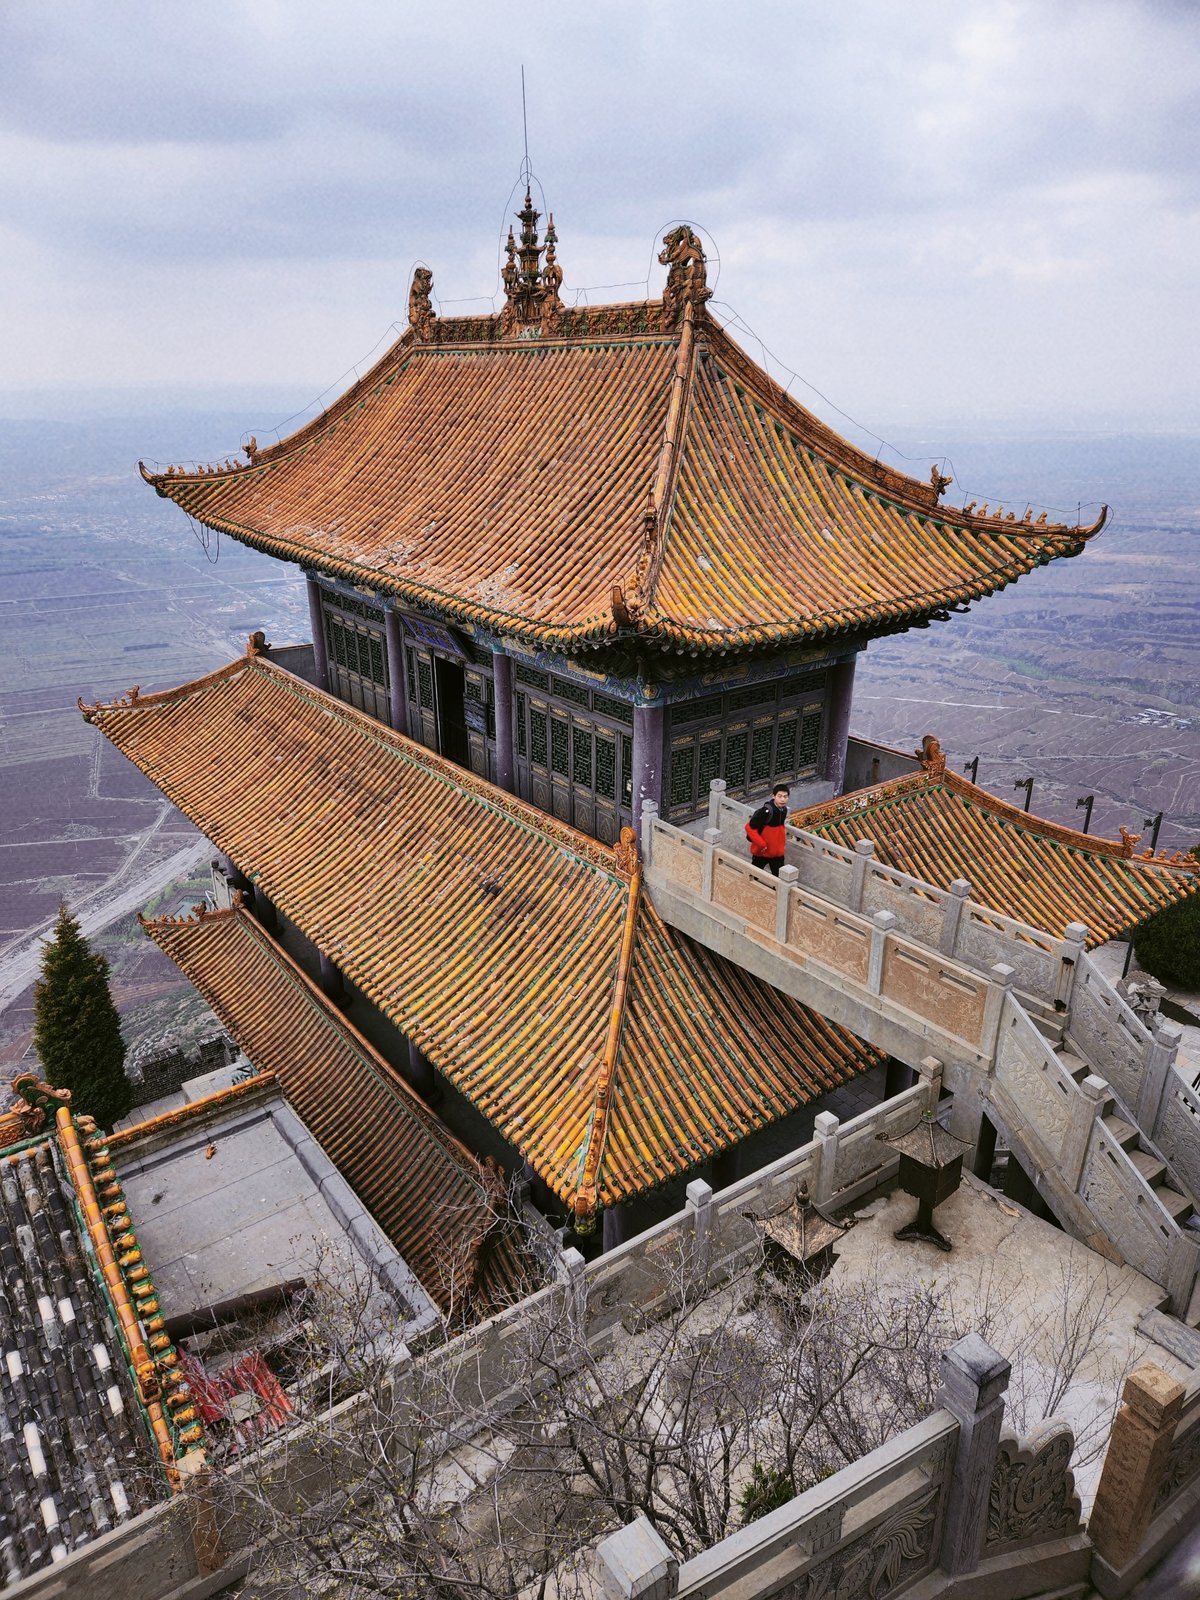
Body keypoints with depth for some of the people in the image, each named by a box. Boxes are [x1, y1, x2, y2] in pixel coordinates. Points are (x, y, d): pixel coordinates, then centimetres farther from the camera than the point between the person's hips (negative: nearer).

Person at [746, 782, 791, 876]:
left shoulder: (784, 809, -2)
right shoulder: (767, 811, -26)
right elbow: (749, 827, -24)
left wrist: (782, 842, 10)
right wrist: (761, 844, -22)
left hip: (778, 852, 6)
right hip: (761, 852, -6)